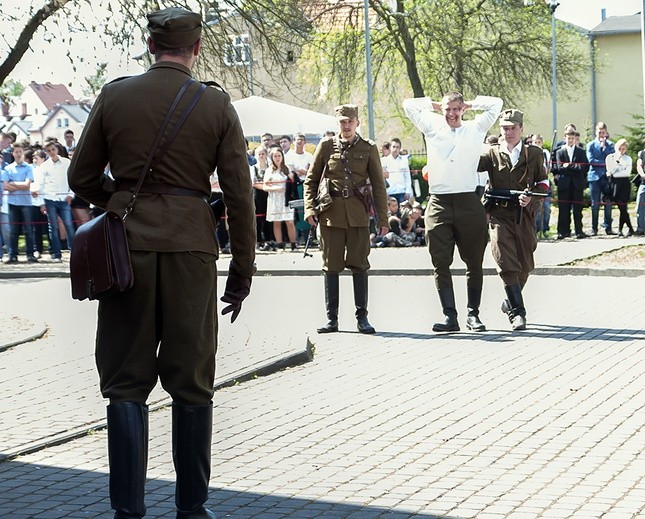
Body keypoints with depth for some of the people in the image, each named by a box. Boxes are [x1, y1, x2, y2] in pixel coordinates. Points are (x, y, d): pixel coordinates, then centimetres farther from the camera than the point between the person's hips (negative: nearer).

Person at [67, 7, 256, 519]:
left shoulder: (114, 96, 1)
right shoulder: (217, 105, -1)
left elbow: (81, 178, 7)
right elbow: (239, 194, -1)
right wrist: (242, 271, 6)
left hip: (127, 245, 0)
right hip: (191, 246, 0)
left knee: (126, 383, 7)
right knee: (191, 385, 9)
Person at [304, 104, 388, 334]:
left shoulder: (368, 149, 6)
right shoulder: (326, 146, 7)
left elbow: (378, 185, 6)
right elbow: (311, 180, 11)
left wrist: (382, 218, 1)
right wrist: (310, 208, -1)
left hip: (358, 215, 0)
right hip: (330, 214, 1)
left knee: (359, 265, 0)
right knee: (331, 267, 2)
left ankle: (362, 317, 7)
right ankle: (331, 319, 8)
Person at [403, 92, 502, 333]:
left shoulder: (475, 128, 11)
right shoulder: (432, 128, 12)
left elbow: (495, 103, 14)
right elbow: (409, 104, 17)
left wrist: (469, 104, 19)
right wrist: (435, 105, 21)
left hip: (469, 203, 0)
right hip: (439, 204, 0)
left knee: (474, 262, 3)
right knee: (441, 263, -4)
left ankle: (473, 314, 10)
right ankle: (449, 315, -2)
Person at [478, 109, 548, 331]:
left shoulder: (534, 154, 11)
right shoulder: (492, 154, 9)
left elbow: (543, 182, 14)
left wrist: (531, 197, -5)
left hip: (525, 215, 2)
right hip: (499, 215, -2)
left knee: (524, 266, 11)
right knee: (507, 265, -15)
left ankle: (511, 301, 35)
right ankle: (517, 312, -14)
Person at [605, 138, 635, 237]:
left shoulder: (628, 159, 8)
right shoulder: (610, 157, 8)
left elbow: (627, 172, -4)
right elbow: (610, 170, -4)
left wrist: (614, 174, -7)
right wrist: (618, 160, -8)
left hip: (624, 183, -1)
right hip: (614, 183, 1)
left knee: (623, 207, -8)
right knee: (622, 208, -1)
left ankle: (620, 230, -5)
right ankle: (630, 228, 7)